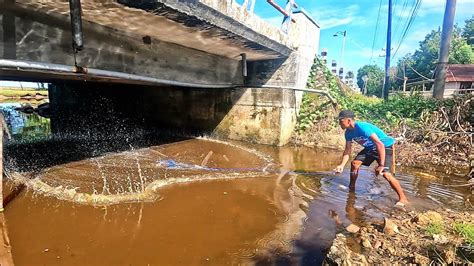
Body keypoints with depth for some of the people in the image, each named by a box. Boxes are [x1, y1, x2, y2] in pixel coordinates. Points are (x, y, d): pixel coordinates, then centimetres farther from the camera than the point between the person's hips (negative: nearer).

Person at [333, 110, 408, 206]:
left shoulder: (362, 127, -34)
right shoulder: (348, 133, -8)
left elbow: (380, 145, -36)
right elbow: (347, 150, 1)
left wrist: (381, 165, -38)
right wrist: (342, 165, -10)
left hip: (385, 147, -8)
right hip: (371, 147, 8)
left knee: (385, 173, -21)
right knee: (355, 163, 2)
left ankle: (403, 199, -7)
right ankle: (351, 188, 20)